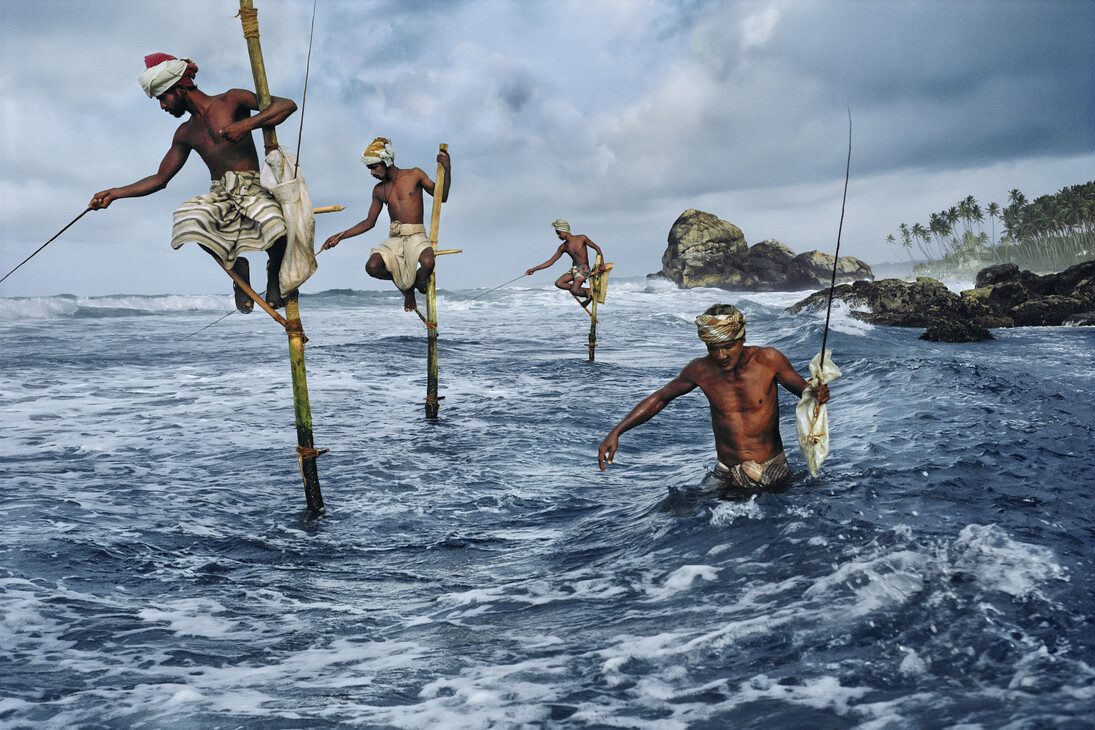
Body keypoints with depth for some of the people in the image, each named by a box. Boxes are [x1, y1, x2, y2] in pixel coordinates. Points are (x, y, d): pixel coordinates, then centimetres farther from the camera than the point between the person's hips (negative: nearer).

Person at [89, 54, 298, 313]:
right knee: (188, 220, -30)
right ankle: (236, 265, -3)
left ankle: (273, 273, -2)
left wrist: (247, 124, -19)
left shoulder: (231, 101, 3)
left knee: (277, 226, -38)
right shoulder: (186, 133, 20)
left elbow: (287, 105, -7)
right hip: (219, 195, 5)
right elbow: (159, 179, 26)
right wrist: (113, 193, 20)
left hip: (252, 189, -5)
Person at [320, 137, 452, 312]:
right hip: (394, 238, 4)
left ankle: (418, 282, 4)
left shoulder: (414, 175, 3)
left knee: (428, 263, -37)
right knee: (372, 267, -25)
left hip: (416, 236, -4)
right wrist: (339, 237, 14)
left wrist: (447, 169, -9)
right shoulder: (379, 190, 14)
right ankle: (405, 285, 6)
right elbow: (369, 223, 19)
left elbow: (442, 197, 5)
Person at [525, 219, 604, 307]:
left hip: (583, 269, -6)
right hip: (573, 269, 6)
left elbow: (597, 248, 1)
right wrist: (533, 269, 4)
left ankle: (586, 293, 8)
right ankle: (585, 290, -9)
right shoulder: (563, 247, 8)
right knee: (558, 283, -20)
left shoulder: (582, 238, -5)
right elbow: (551, 261, 10)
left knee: (573, 291, -26)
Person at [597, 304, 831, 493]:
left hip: (773, 472, -2)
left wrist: (818, 394, -27)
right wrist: (616, 432, 0)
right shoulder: (701, 370, -7)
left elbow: (803, 389, 0)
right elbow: (660, 398, 6)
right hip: (728, 478, 2)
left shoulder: (769, 360, -12)